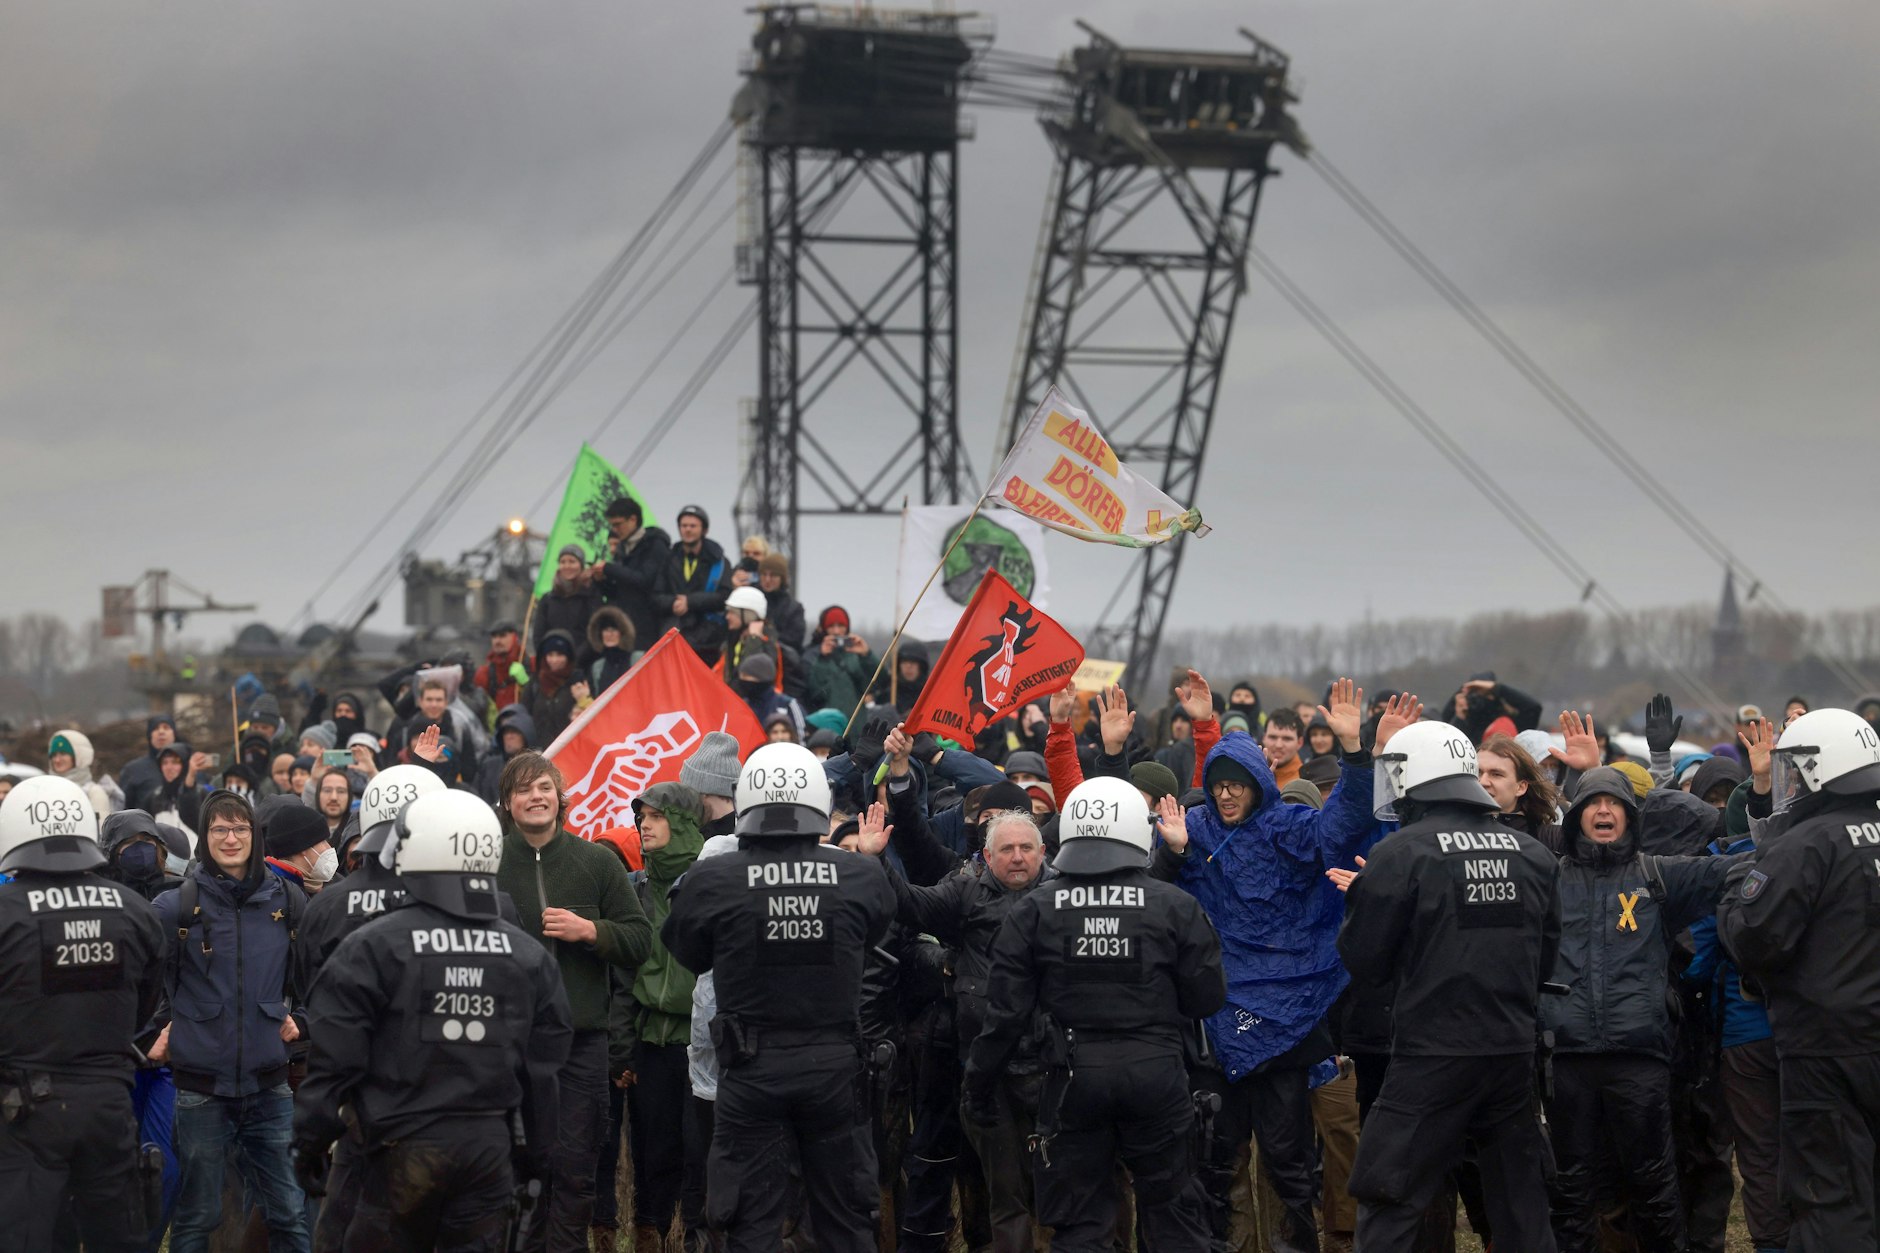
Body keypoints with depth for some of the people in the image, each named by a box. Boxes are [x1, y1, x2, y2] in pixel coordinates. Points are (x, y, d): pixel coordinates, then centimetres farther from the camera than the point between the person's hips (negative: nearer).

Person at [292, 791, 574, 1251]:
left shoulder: (374, 948, -7)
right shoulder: (527, 955, 7)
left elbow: (334, 1056, -7)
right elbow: (545, 1069, 11)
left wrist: (310, 1139, 3)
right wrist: (536, 1154, 21)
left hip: (406, 1145, -4)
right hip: (491, 1146, 4)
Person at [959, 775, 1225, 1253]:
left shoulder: (1033, 912, -3)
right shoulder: (1176, 906, -4)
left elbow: (1006, 1012, -3)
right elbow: (1207, 997, -2)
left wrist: (979, 1084, 8)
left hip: (1075, 1077, 0)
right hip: (1156, 1071, 0)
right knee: (1174, 1213, 12)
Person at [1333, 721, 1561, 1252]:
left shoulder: (1400, 855, -12)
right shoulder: (1534, 855, 4)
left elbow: (1362, 960, -6)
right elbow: (1545, 957, 14)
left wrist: (1366, 901, 11)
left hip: (1432, 1056, -5)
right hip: (1514, 1051, 5)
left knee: (1389, 1209, 0)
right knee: (1523, 1209, 14)